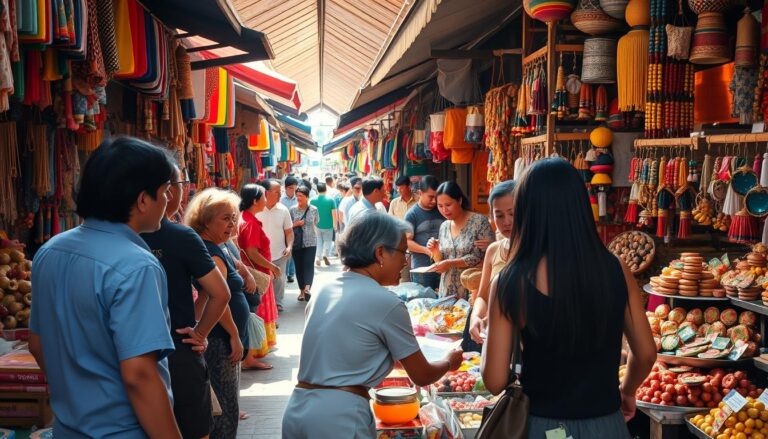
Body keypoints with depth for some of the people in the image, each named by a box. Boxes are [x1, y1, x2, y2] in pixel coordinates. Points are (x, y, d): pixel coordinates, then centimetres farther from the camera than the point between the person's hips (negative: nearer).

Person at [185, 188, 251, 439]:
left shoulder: (214, 249, 13)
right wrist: (234, 335, -23)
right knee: (226, 409, -5)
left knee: (225, 406, 17)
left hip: (223, 338, 11)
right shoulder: (211, 253, -17)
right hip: (221, 341, -11)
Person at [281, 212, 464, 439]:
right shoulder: (386, 303, -11)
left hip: (297, 410, 7)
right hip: (339, 416, -6)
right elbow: (422, 376, -1)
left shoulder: (324, 289, 9)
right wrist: (450, 362, 20)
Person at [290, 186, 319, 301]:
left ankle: (307, 288, -27)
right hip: (297, 242, 2)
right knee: (299, 266, 6)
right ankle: (301, 289, 16)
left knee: (309, 264, -15)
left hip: (310, 242, -2)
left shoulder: (313, 209, 1)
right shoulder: (292, 210, 2)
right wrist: (295, 224, -10)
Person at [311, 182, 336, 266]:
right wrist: (335, 225, 0)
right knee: (327, 241, 14)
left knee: (318, 242, 16)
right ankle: (325, 254, -9)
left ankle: (317, 257, 1)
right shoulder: (331, 200, -10)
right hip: (328, 225, -1)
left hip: (317, 226, 1)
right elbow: (334, 214, -11)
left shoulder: (313, 201, -6)